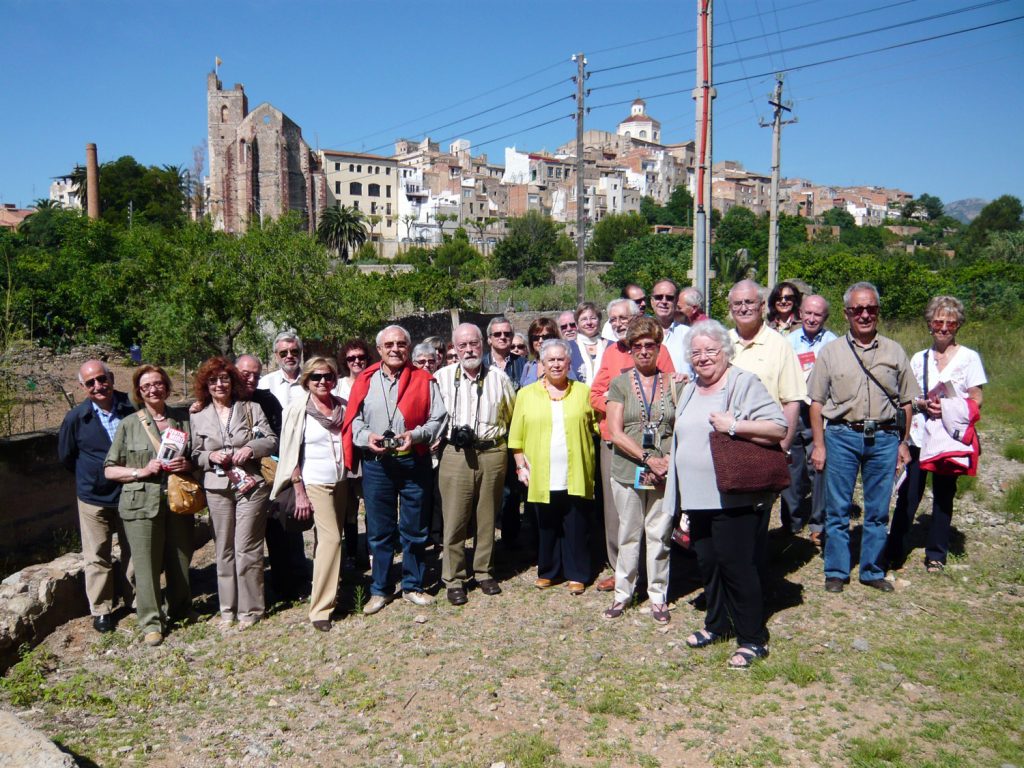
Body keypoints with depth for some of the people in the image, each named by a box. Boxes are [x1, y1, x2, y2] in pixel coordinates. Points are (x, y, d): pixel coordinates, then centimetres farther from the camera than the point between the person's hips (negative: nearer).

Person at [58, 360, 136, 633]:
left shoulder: (132, 410, -12)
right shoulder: (76, 418, -11)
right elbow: (66, 456, 5)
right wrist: (91, 477, 6)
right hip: (94, 498, -1)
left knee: (133, 552, 14)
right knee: (98, 557, 8)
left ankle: (134, 600, 32)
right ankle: (101, 610, 23)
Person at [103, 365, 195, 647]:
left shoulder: (183, 419, 9)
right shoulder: (129, 425, 2)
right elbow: (110, 470, 3)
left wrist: (188, 464, -5)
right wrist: (141, 471, -13)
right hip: (142, 503, -2)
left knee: (180, 559, 10)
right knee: (147, 564, -1)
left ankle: (179, 609, 31)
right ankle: (151, 621, 13)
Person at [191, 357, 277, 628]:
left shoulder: (252, 409, 5)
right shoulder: (198, 418, 8)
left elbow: (272, 441, 4)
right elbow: (195, 455, 10)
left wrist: (250, 448, -14)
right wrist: (210, 456, -10)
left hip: (250, 485, -2)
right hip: (217, 488, 2)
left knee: (246, 549, -2)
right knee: (224, 550, 7)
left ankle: (250, 608, 11)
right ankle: (228, 608, 19)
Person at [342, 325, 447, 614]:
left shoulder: (424, 380, 3)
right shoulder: (365, 381, 5)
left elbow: (438, 419, 0)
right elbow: (352, 420, 6)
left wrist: (416, 435, -16)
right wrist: (367, 437, -13)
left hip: (414, 462, 0)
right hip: (376, 464, 1)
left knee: (414, 530, 9)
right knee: (379, 530, 9)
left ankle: (413, 585, 25)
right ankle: (380, 589, 22)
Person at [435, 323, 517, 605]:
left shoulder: (499, 378, 6)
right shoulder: (443, 377, 2)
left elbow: (512, 415, 16)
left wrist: (498, 437, 9)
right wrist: (452, 432, -3)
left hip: (492, 454, 2)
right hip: (455, 455, -1)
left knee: (487, 518, 11)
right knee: (455, 520, 1)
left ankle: (484, 572, 25)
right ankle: (453, 579, 13)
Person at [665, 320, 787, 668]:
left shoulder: (745, 383, -8)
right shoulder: (689, 391, 16)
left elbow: (779, 428, -16)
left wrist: (734, 425, -23)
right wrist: (678, 491, 21)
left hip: (735, 499, -7)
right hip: (697, 497, 7)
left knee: (737, 566, -3)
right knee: (708, 563, 14)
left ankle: (752, 638, 11)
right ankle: (717, 624, 31)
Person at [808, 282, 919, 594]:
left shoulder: (894, 352, 8)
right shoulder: (831, 352, 3)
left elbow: (906, 402, 10)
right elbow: (816, 403, 2)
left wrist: (903, 443, 5)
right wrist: (819, 445, -3)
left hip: (884, 438, 1)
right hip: (842, 436, -1)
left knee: (878, 511, 9)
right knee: (837, 509, 4)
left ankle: (873, 571, 22)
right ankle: (836, 572, 16)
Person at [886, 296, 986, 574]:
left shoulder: (969, 357, 2)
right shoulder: (919, 358, 9)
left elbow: (976, 401, 0)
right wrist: (923, 404, -9)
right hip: (919, 435, 2)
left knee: (943, 495, 6)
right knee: (908, 493, -2)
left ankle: (936, 555, 17)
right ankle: (894, 551, 8)